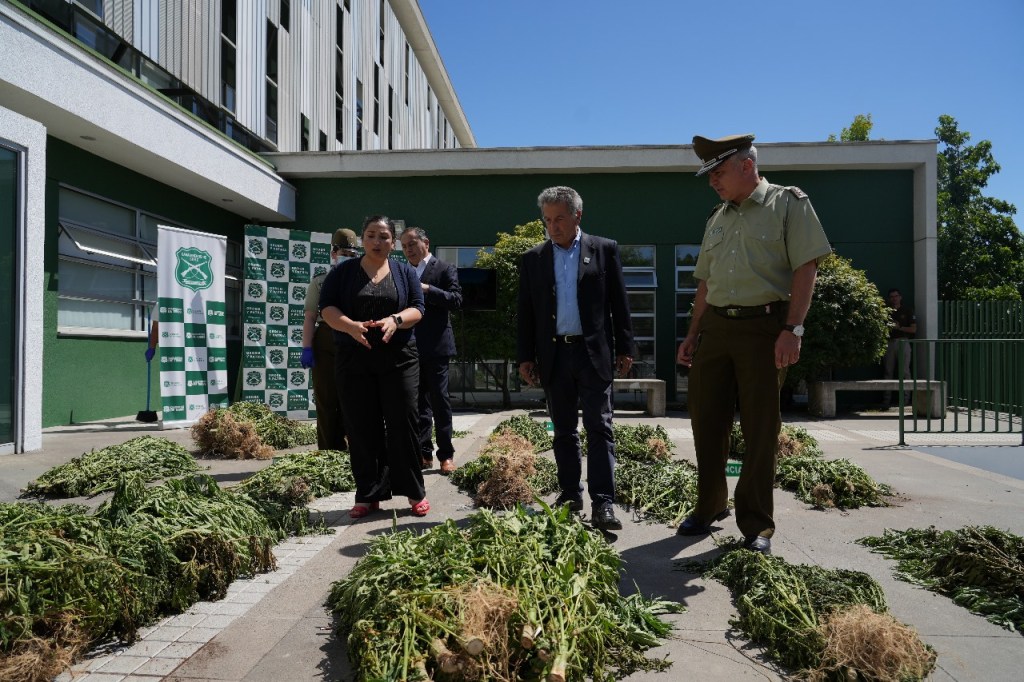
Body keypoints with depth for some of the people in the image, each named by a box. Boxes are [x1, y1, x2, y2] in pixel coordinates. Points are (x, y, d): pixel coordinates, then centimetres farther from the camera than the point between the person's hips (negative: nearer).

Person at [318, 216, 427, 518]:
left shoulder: (405, 272, 9)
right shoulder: (343, 272, 7)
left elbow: (417, 308, 1)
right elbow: (327, 307, -2)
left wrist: (395, 320, -21)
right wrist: (351, 326, -21)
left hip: (398, 359, 0)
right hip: (354, 360, 1)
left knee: (403, 423, -2)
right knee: (361, 428, 2)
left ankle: (414, 492, 9)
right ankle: (368, 495, 12)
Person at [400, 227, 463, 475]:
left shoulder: (445, 269, 0)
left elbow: (456, 299, -12)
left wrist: (428, 289, -21)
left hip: (435, 346, -5)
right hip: (411, 347, 5)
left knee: (439, 399, -1)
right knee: (419, 401, 8)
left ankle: (446, 454, 6)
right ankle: (424, 452, 14)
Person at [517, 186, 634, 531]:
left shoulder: (605, 249, 3)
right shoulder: (533, 259, 9)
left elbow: (619, 302, 3)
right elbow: (526, 312, 9)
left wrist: (624, 348, -1)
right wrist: (525, 357, 4)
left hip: (594, 352, -2)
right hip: (553, 356, 3)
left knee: (599, 428, -4)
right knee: (563, 432, 11)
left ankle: (603, 502, -3)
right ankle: (570, 495, 21)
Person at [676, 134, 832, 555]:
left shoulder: (788, 204, 0)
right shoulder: (717, 218, 18)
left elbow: (806, 268, -9)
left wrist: (792, 329, -18)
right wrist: (692, 335, 15)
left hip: (764, 327, -6)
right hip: (715, 327, 6)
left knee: (761, 429, 0)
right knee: (706, 421, 7)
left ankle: (756, 525, 10)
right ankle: (710, 507, 24)